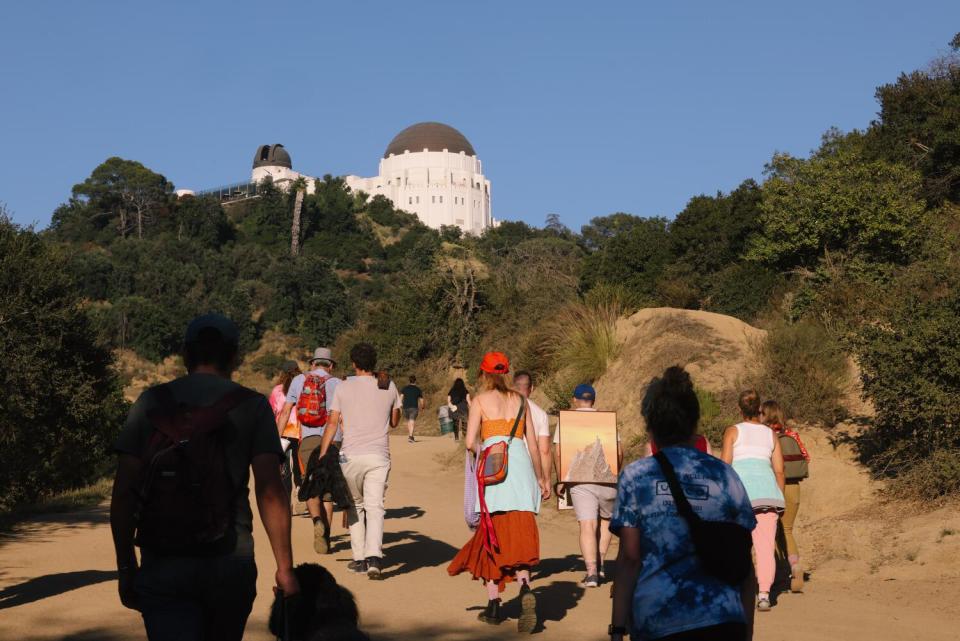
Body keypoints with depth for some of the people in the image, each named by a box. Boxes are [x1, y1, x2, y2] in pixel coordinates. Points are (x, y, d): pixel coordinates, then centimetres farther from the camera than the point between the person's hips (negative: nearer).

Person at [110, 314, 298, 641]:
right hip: (230, 563, 0)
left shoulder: (150, 402, 5)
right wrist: (285, 567, -5)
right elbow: (270, 492, -8)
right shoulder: (252, 406, 1)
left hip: (162, 565, 0)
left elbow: (124, 491, 0)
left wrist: (126, 566, 7)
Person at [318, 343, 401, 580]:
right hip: (379, 456, 1)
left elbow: (332, 423, 1)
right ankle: (374, 557, -22)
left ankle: (359, 558, 13)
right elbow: (394, 422, 19)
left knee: (355, 507, 14)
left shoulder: (343, 387, 2)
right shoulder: (388, 387, 7)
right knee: (374, 507, -3)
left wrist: (322, 456, 5)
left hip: (351, 455, -1)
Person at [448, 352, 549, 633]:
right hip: (521, 466, 2)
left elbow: (471, 442, -5)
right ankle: (525, 587, -27)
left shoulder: (480, 401, 4)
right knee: (520, 534, -1)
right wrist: (541, 478, 23)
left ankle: (493, 604, 9)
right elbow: (533, 444, 14)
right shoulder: (519, 400, 14)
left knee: (492, 535, 8)